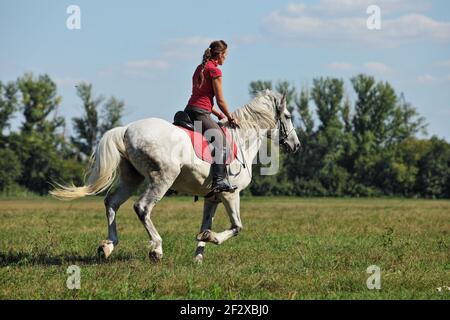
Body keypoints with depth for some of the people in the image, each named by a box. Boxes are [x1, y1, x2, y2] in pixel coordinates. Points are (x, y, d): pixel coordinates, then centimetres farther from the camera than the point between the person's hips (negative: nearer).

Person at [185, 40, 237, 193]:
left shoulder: (200, 68, 20)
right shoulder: (215, 71, -8)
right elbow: (220, 101, -6)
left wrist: (219, 114, 24)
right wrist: (230, 118, 7)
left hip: (189, 110, 10)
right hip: (200, 113, -10)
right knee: (220, 138, -17)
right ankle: (218, 180, -32)